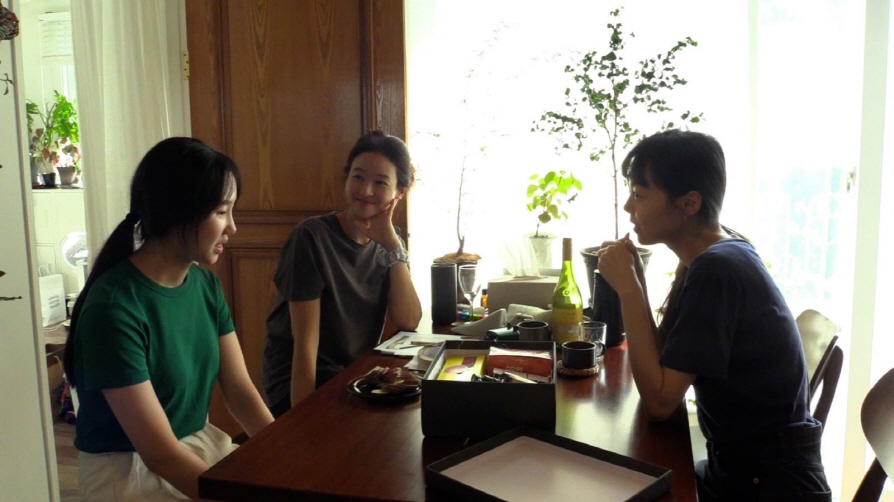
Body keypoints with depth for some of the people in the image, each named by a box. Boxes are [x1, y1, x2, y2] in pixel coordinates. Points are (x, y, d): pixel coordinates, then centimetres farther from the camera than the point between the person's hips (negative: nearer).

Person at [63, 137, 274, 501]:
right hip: (130, 470, -6)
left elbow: (240, 392, -2)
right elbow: (161, 454, -22)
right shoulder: (113, 308, -23)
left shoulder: (206, 285, -2)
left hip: (201, 445, 6)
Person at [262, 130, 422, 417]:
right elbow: (305, 344, -17)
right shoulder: (312, 237, -15)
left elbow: (408, 322, -8)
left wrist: (393, 244, -14)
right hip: (302, 383, -6)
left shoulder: (386, 242, 3)